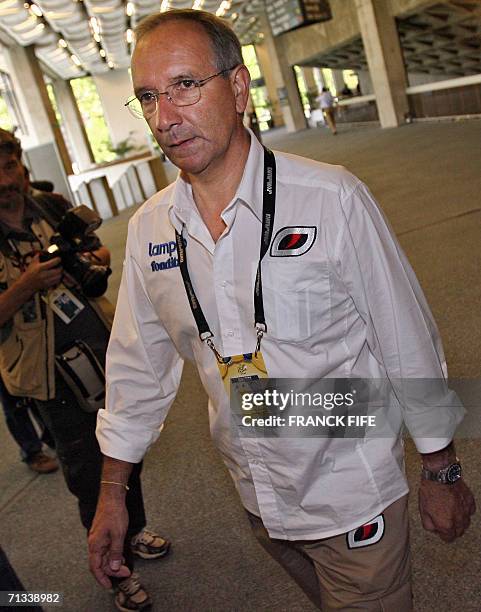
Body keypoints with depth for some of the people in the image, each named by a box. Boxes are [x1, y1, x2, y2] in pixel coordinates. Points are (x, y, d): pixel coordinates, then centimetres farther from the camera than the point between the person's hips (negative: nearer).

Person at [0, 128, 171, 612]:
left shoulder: (52, 208, 1)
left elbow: (100, 251, 12)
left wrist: (92, 258, -10)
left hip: (108, 350, 5)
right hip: (56, 374, -5)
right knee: (90, 474, 7)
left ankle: (135, 530, 46)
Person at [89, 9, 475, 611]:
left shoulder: (331, 198, -20)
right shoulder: (147, 228, -6)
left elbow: (407, 342, -12)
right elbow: (138, 366, 3)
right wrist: (112, 495, 7)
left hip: (351, 494, -4)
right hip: (259, 497, 5)